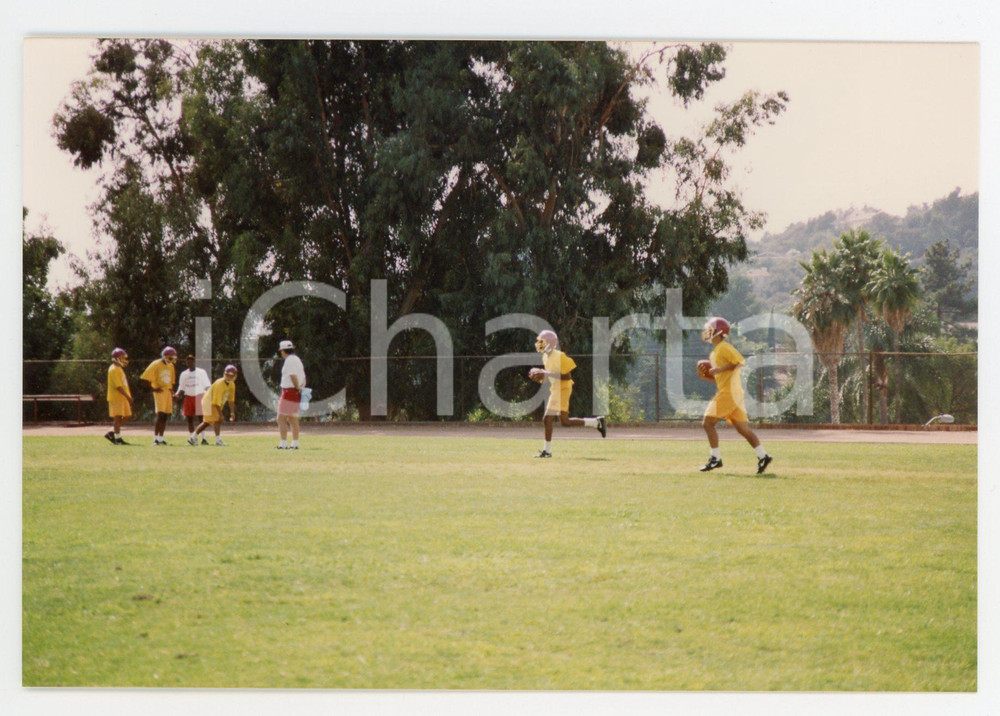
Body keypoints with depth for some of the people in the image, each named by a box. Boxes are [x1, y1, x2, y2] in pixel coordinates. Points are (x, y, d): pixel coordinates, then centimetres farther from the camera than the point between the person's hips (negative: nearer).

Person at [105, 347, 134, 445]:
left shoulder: (119, 369, 18)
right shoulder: (114, 370, -14)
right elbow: (118, 386, -20)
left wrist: (128, 396, 18)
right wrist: (128, 396, -20)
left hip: (123, 398, 10)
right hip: (116, 397, -10)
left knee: (126, 417, 8)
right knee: (118, 418, -6)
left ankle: (111, 433, 15)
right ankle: (118, 439, -1)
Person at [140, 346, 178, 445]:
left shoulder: (171, 366, 13)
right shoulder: (156, 365, -10)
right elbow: (144, 378, -10)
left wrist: (171, 390, 12)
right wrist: (153, 389, -12)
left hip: (168, 392, 7)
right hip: (159, 392, -7)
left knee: (165, 415, 7)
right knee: (160, 414, -14)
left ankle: (161, 438, 13)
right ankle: (155, 438, -11)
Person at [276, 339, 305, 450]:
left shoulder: (289, 360, -11)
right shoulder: (297, 360, 18)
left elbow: (293, 376, -22)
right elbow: (303, 378, 18)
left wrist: (298, 388, -13)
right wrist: (301, 388, 7)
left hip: (289, 391, -9)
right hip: (296, 394, 9)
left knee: (281, 418, -9)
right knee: (293, 419, 14)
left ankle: (283, 443, -15)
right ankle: (295, 443, 15)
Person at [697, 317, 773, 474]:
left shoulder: (724, 347, -8)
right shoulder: (715, 353, 22)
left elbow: (740, 361, -19)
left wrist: (719, 369, -18)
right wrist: (705, 377, 11)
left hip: (729, 392, -10)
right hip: (729, 392, 10)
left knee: (708, 422, -8)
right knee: (742, 427, 6)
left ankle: (715, 458, -5)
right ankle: (763, 456, 2)